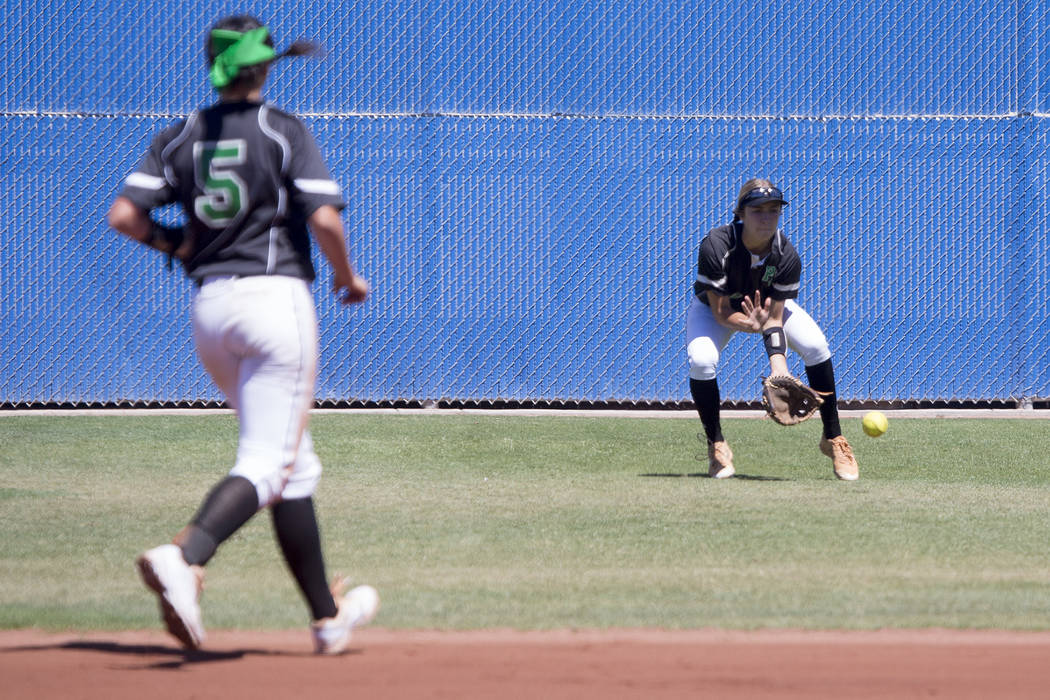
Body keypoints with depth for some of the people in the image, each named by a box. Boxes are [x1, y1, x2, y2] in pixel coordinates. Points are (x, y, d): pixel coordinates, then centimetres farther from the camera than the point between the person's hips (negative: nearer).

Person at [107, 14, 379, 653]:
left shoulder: (180, 136, 8)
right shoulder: (285, 131, -4)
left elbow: (124, 215, -1)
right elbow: (324, 218, -14)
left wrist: (176, 245, 17)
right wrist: (348, 278, 3)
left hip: (209, 307, 6)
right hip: (277, 297, -6)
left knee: (296, 464, 16)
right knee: (266, 463, -10)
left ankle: (329, 616, 19)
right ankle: (184, 558, -36)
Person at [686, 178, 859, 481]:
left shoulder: (786, 255, -28)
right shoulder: (716, 246, -36)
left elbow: (775, 316, -25)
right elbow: (721, 312, -32)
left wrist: (777, 360, -42)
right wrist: (752, 326, -53)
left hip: (769, 305, 2)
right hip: (714, 306, -2)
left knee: (816, 345, -22)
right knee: (701, 359, -31)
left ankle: (833, 439, -5)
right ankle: (716, 445, -6)